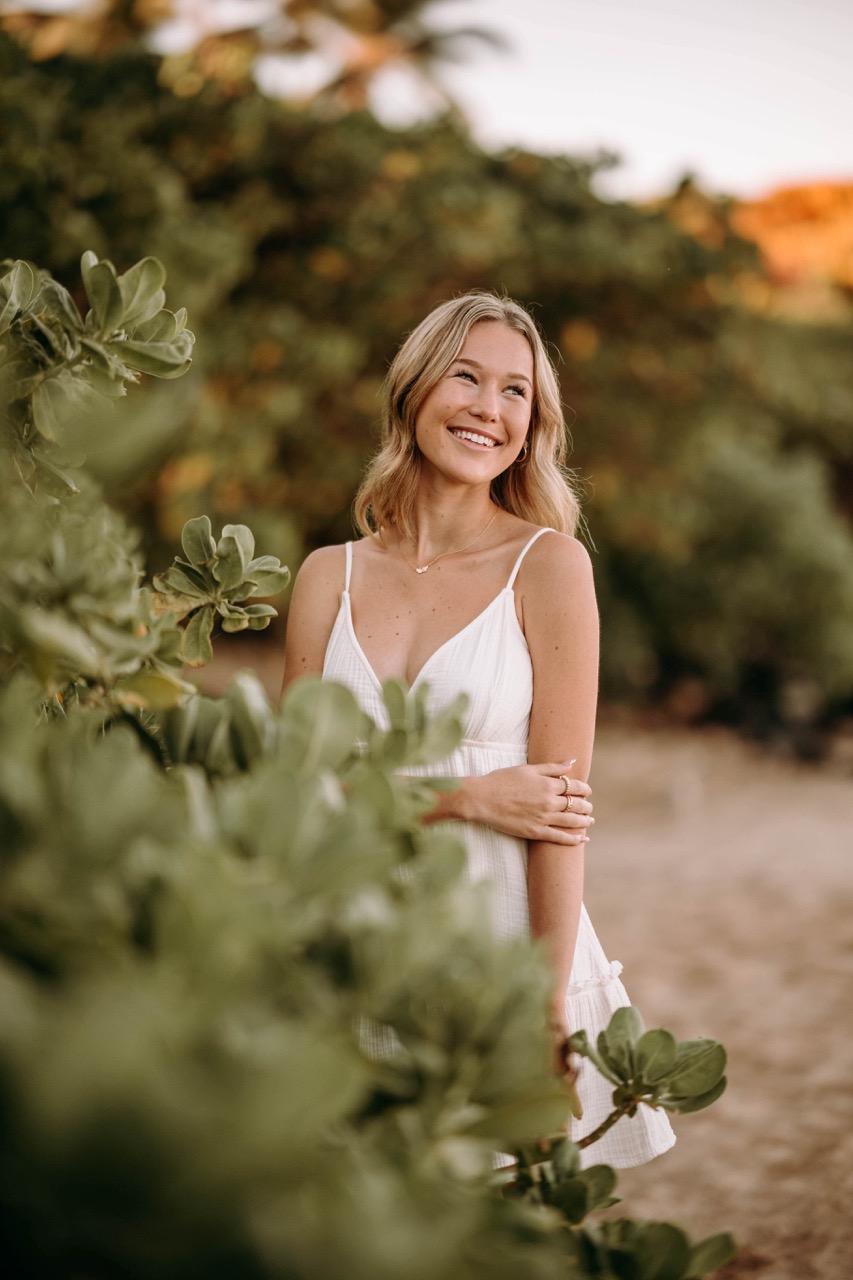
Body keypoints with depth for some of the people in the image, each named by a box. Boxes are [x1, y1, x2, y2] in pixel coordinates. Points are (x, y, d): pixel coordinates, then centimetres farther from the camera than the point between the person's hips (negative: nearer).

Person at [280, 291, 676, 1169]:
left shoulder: (548, 565, -5)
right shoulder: (329, 575, 4)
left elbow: (561, 799, -8)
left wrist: (550, 1001, -12)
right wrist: (468, 797, -14)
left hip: (506, 939, -2)